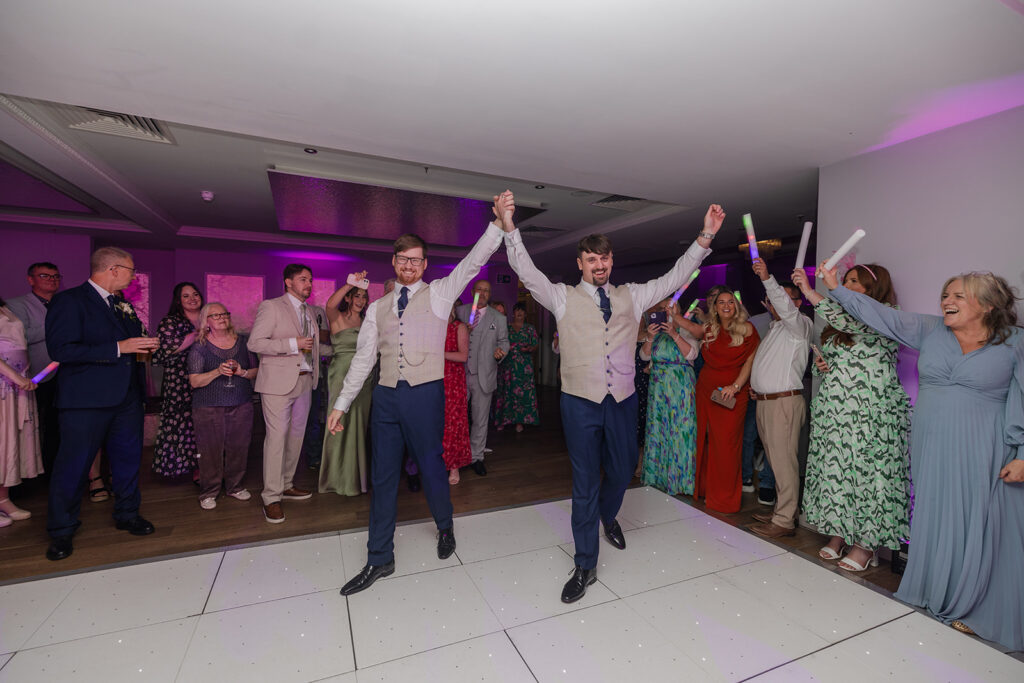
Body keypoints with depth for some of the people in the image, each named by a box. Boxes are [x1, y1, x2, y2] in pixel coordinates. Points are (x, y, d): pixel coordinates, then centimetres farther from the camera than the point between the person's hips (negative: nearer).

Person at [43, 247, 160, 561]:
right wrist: (118, 348, -21)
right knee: (73, 465, 4)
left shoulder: (123, 305, 14)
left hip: (128, 397, 7)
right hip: (86, 398, -7)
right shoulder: (69, 300, -8)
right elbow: (61, 349, -17)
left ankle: (127, 514, 29)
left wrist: (145, 346, 2)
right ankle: (61, 532, 21)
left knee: (128, 458, 13)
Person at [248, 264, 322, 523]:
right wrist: (294, 344, -18)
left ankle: (286, 485, 27)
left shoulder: (308, 311, 17)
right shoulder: (271, 307, -5)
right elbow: (254, 342, -13)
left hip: (304, 381, 7)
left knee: (296, 435, 13)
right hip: (278, 383, -7)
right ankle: (271, 498, 4)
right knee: (277, 436, -6)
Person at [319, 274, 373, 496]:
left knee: (360, 426, 11)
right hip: (343, 376, -6)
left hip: (364, 378, 6)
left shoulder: (364, 321, 15)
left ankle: (357, 475, 25)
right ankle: (341, 478, 16)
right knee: (342, 425, 0)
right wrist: (350, 283, -32)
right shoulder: (337, 317, -3)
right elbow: (330, 304, -26)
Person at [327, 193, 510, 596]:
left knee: (431, 468, 9)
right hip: (386, 397, 4)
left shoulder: (439, 294, 3)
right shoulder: (378, 308, 12)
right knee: (383, 477, 10)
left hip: (425, 395, -3)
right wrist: (341, 404, 10)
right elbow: (363, 358, 12)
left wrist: (499, 222, -20)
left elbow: (473, 262, -8)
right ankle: (379, 560, 26)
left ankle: (445, 528, 39)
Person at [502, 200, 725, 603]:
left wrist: (705, 238, -1)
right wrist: (509, 229, -17)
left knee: (622, 471, 18)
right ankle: (585, 566, 22)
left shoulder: (631, 297, 10)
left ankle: (608, 517, 54)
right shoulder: (563, 298, 2)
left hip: (622, 399, 3)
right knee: (584, 482, 5)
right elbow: (527, 273, -7)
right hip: (581, 400, -3)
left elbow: (674, 278, 8)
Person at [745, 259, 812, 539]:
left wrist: (767, 279, -35)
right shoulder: (775, 327, 22)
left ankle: (784, 521, 2)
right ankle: (780, 510, 24)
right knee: (775, 460, 14)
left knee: (784, 461, -5)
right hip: (764, 401, 9)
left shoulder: (800, 324, -3)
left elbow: (785, 308, -27)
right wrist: (755, 386, 15)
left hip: (785, 402, -9)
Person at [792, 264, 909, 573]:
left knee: (868, 472, -1)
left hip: (870, 413, -6)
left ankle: (866, 543, 13)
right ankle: (838, 533, 21)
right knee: (834, 469, 9)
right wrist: (822, 365, 4)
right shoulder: (837, 323, 17)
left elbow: (852, 323, -26)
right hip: (833, 410, 7)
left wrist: (809, 292, -28)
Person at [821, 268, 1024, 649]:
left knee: (976, 526, 4)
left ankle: (968, 607, 23)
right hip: (931, 449, 3)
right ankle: (934, 595, 28)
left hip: (982, 453, -2)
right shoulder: (929, 331, 5)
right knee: (934, 519, 11)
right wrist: (836, 288, 0)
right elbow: (880, 315, 4)